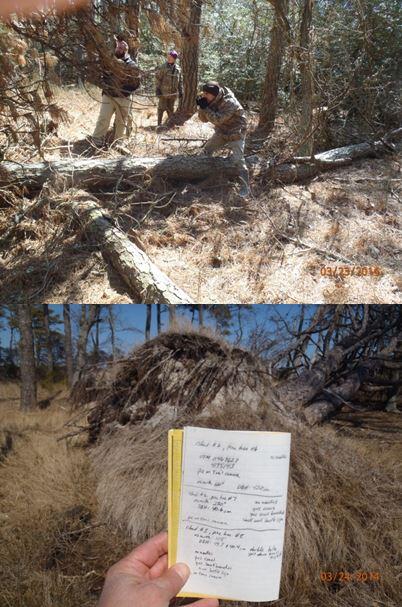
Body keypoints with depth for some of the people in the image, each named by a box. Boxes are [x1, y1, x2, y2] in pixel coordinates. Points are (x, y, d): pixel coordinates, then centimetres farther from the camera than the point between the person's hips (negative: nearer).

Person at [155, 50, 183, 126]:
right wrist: (158, 89, -10)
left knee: (171, 109, 12)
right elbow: (158, 78, -4)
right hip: (164, 92, -4)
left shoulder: (178, 69, 7)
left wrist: (180, 91, 10)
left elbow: (180, 81, 14)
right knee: (162, 108, -2)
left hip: (173, 93, 4)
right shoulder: (163, 67, -4)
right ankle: (159, 123, 5)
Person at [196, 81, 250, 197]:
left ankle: (245, 187, -3)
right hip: (221, 132, 8)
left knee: (238, 159, -13)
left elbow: (218, 120, -35)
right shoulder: (212, 101, -5)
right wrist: (201, 107, -22)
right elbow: (204, 119, -4)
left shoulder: (229, 102, -30)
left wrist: (205, 108, -33)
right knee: (205, 152, 7)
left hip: (236, 134, -8)